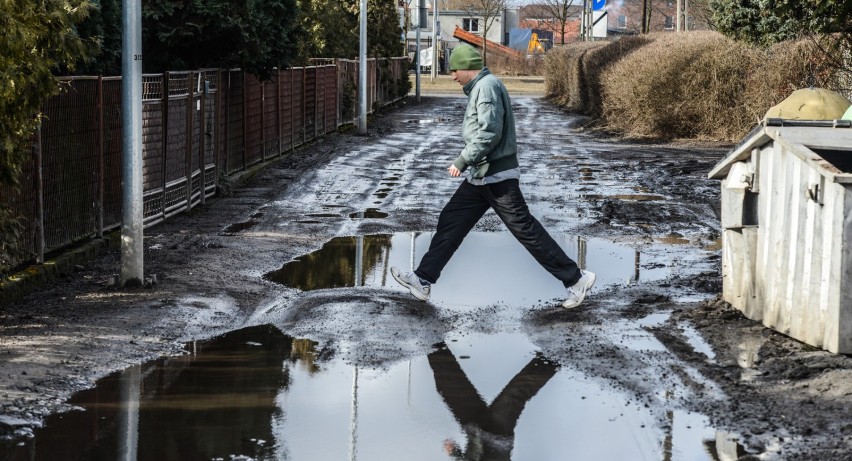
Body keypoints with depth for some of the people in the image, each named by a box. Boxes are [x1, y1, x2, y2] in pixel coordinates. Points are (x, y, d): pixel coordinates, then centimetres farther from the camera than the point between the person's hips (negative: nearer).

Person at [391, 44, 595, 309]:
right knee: (450, 222, 9)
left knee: (524, 228, -8)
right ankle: (423, 280, 13)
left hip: (497, 176, -10)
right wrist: (468, 162, 15)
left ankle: (575, 279, -2)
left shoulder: (487, 86, -15)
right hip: (481, 176, 10)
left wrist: (462, 160, -19)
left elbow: (490, 132, -24)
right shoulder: (479, 88, 16)